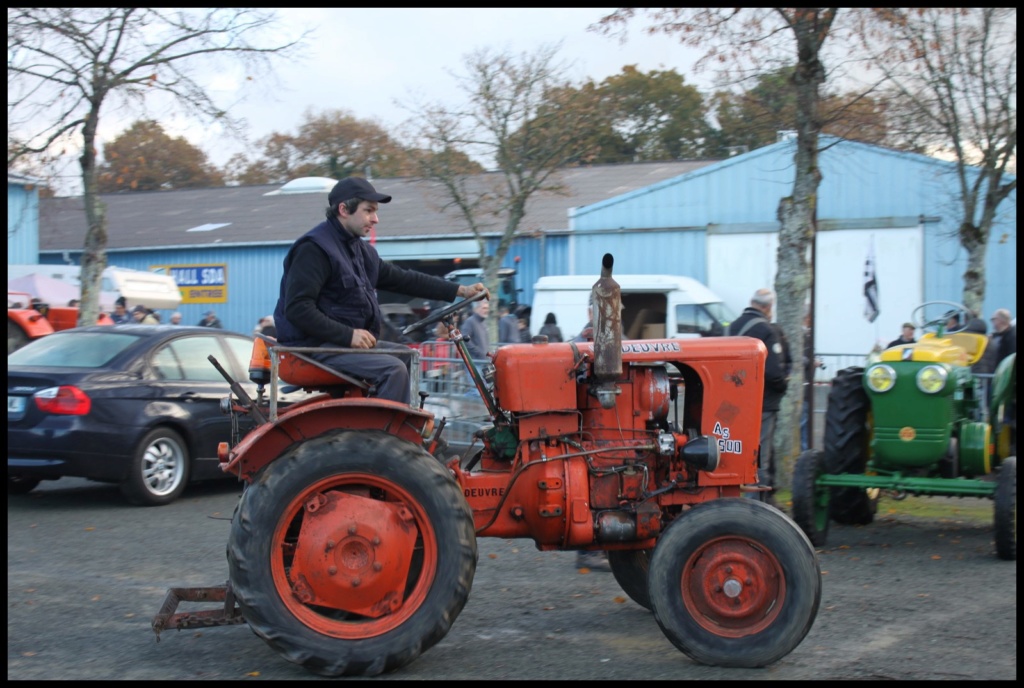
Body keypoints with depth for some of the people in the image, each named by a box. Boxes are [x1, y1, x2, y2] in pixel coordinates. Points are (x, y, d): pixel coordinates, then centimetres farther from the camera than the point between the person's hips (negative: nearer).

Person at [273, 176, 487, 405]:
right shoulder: (313, 248, -15)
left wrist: (460, 291, 10)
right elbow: (297, 308, -22)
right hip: (315, 347, -10)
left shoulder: (360, 250, 15)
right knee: (393, 369, -22)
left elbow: (403, 279, 17)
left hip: (351, 341, 10)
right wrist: (348, 334, -26)